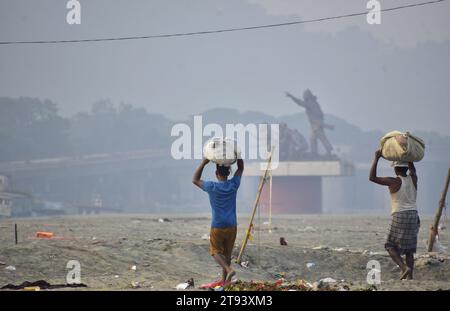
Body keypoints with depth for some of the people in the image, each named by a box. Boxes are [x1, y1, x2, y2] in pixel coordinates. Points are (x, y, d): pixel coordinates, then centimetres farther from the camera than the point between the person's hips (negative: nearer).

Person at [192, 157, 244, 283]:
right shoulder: (233, 185, -5)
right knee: (227, 253, 12)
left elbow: (195, 180, 3)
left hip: (217, 227, -3)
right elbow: (241, 168, 12)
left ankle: (229, 269, -16)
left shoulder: (212, 187, -13)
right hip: (232, 226, 3)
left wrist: (204, 163, -2)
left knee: (216, 251, 8)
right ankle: (224, 280, 15)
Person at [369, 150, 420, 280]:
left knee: (391, 246, 4)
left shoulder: (394, 181, -10)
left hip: (400, 217, -5)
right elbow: (412, 169, 29)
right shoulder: (413, 179, 5)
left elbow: (372, 178, -10)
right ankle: (410, 276, 2)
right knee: (409, 249, 9)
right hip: (413, 216, 5)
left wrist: (376, 159, -6)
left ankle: (404, 268, -16)